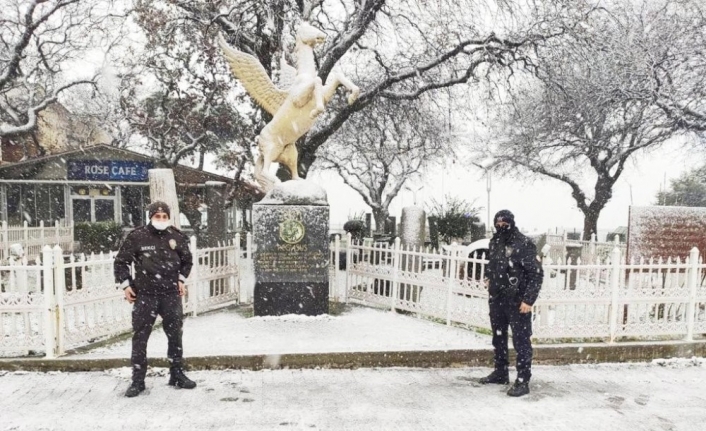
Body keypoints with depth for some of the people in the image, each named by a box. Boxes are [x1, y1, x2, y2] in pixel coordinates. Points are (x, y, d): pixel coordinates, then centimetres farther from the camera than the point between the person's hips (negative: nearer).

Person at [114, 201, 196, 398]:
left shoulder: (177, 237, 2)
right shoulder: (137, 237, -5)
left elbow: (187, 260, 18)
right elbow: (121, 262, 4)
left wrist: (181, 279, 8)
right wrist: (126, 285, -2)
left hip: (171, 294, 3)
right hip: (145, 295, -2)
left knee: (175, 335, 11)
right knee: (140, 337, 2)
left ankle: (177, 374, 26)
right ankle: (138, 380, 15)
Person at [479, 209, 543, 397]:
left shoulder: (524, 244, -14)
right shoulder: (495, 242, 8)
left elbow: (536, 274, -15)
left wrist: (528, 300, -19)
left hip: (517, 301, -7)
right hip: (496, 299, 8)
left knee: (521, 341, -1)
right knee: (498, 337, 17)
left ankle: (523, 381, 7)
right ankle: (501, 372, 31)